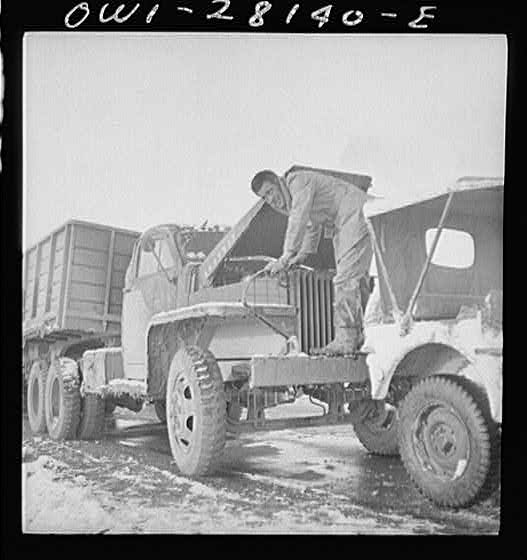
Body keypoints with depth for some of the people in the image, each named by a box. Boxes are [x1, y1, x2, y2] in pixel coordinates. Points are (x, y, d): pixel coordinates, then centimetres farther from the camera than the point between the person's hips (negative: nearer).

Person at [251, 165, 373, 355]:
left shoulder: (299, 180, -15)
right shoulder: (291, 198, 15)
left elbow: (298, 220, -25)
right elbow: (312, 227, 28)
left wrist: (286, 257, -27)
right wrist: (300, 257, 25)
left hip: (357, 217, -11)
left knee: (346, 280, -15)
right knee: (356, 278, 13)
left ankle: (345, 340, -16)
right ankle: (357, 336, 20)